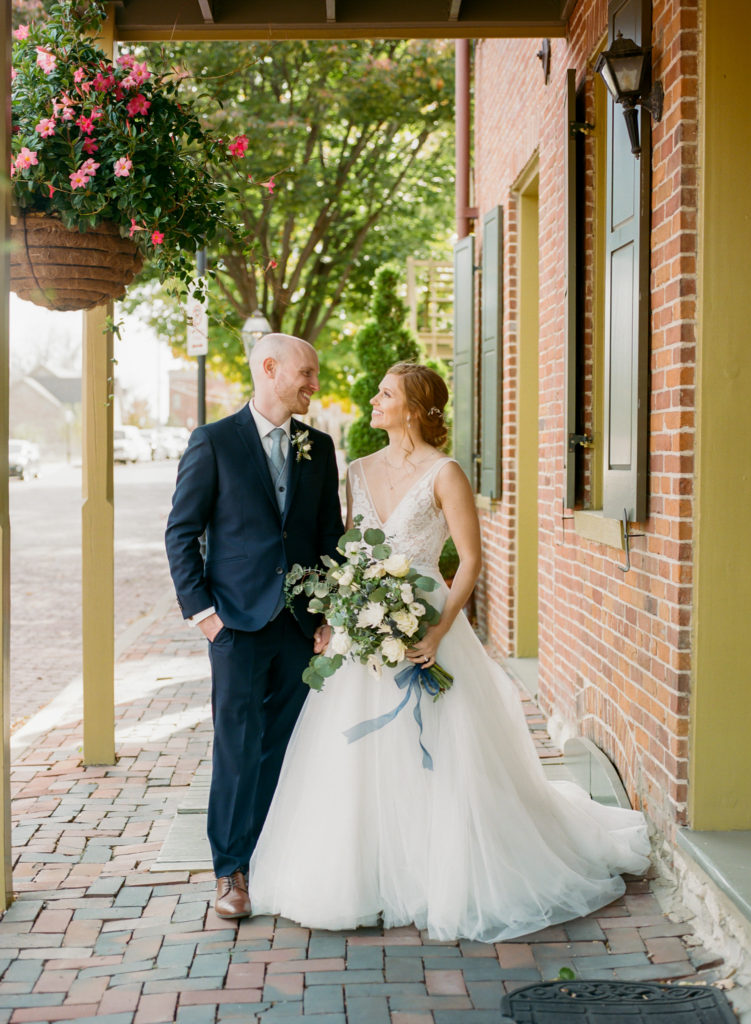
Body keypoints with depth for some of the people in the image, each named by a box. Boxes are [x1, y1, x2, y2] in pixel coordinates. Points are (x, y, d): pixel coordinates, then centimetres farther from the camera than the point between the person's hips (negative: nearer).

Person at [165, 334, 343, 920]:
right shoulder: (214, 442, -1)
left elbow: (331, 538, 14)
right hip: (239, 623, -4)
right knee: (239, 750, -2)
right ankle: (231, 870, 11)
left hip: (302, 624, 4)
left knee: (285, 751, 8)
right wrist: (199, 608, -7)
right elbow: (182, 533, 0)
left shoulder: (319, 448, 11)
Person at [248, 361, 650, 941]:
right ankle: (363, 880, 22)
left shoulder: (444, 474, -8)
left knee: (435, 759, -1)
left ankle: (446, 885, 15)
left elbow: (471, 559, -11)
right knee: (355, 759, 7)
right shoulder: (361, 472, 10)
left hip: (422, 627, -6)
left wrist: (440, 631, -20)